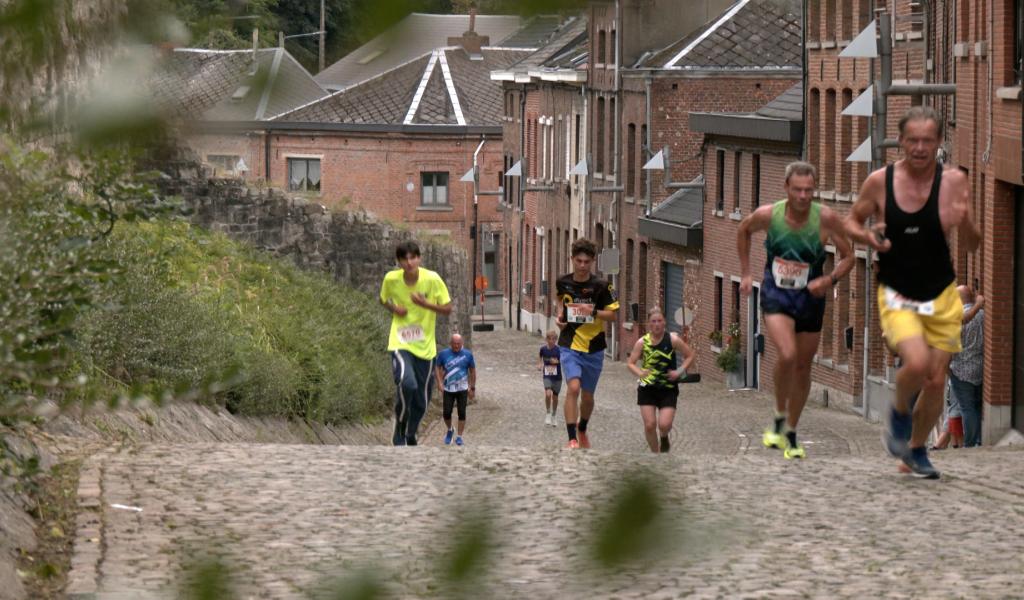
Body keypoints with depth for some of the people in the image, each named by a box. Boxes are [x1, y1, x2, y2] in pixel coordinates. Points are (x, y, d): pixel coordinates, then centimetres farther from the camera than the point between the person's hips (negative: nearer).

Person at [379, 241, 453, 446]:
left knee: (421, 402, 8)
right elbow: (383, 299, 14)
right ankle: (399, 432, -8)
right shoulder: (391, 279, -7)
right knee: (407, 384, -29)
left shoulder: (432, 279, -10)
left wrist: (425, 304, -21)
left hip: (425, 346, 2)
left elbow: (447, 309, -4)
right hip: (400, 343, -2)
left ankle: (410, 436, 35)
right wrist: (394, 309, -8)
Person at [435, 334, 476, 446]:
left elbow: (472, 371, 7)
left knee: (462, 413, -4)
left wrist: (472, 388, 5)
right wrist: (439, 383, -7)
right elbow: (438, 369, 7)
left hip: (462, 389, 0)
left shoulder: (467, 355, -1)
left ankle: (459, 436, 6)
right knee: (446, 413, -3)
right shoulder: (444, 354, -1)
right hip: (448, 389, 0)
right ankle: (449, 430, 26)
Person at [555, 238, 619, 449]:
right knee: (573, 388, -21)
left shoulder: (600, 286, -8)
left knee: (587, 396, 13)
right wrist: (560, 318, 4)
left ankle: (582, 430, 42)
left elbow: (613, 315, -6)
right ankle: (572, 439, -22)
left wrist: (593, 312, -22)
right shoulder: (563, 283, 0)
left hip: (594, 348, 0)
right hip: (570, 345, 0)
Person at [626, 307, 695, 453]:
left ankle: (664, 438, 24)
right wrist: (640, 373, -20)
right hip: (647, 388, 1)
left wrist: (680, 371, -12)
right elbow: (630, 363, 0)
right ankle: (655, 454, 17)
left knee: (664, 424, -12)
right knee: (649, 425, -4)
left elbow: (690, 356, 2)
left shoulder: (672, 340, -7)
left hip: (668, 388, -1)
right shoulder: (642, 342, -4)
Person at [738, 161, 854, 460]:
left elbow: (848, 256, -4)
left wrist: (830, 280, -21)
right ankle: (779, 419, -4)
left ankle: (791, 434, 26)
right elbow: (743, 231, 9)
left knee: (803, 367, 10)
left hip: (810, 297, 2)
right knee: (787, 355, -24)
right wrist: (745, 273, 9)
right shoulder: (767, 215, -14)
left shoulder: (827, 218, -16)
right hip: (776, 294, -2)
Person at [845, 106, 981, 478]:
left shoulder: (953, 182, -8)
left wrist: (964, 223, -27)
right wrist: (866, 236, -15)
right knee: (916, 363, -26)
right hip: (897, 296, -2)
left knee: (936, 381, 6)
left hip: (942, 298, 2)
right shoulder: (879, 182, -9)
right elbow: (851, 221, 7)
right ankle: (899, 413, 7)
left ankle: (916, 451, 31)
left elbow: (970, 246, -5)